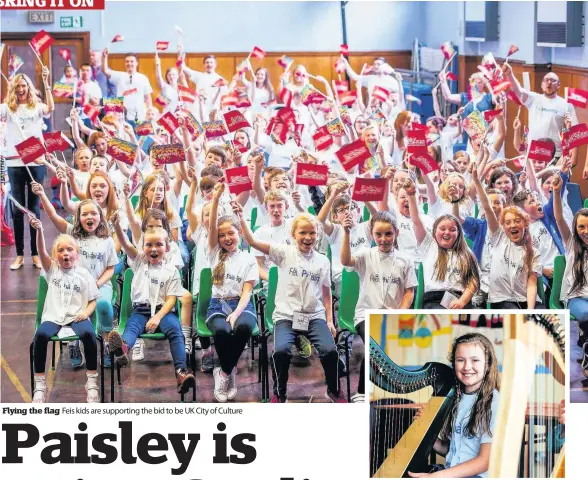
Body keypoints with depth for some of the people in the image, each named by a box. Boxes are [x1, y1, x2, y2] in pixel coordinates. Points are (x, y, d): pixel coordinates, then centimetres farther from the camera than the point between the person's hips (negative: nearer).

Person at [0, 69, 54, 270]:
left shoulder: (36, 107, 5)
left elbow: (50, 108, -16)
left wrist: (46, 83, -24)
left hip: (36, 162, -1)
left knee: (35, 209, 5)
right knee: (17, 210, 4)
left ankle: (35, 253, 11)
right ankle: (19, 254, 10)